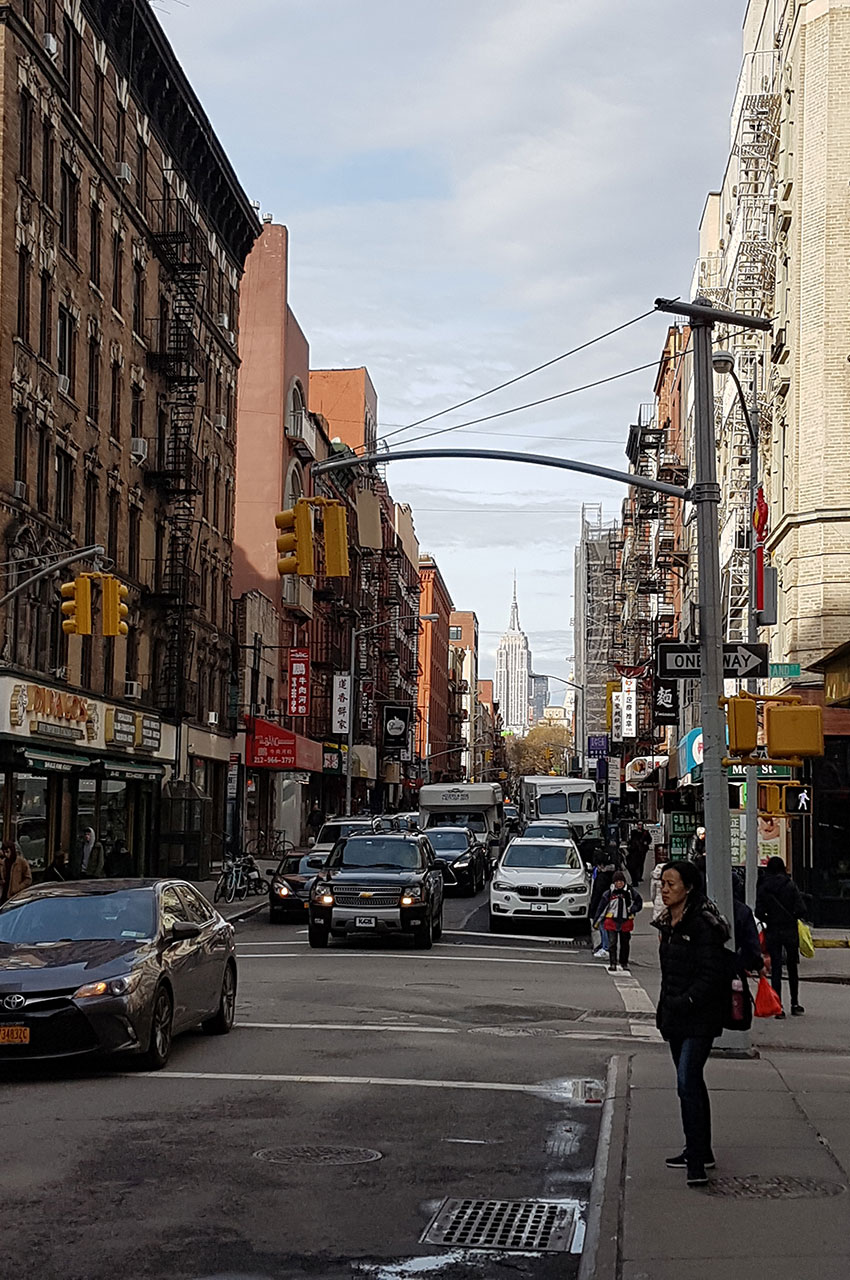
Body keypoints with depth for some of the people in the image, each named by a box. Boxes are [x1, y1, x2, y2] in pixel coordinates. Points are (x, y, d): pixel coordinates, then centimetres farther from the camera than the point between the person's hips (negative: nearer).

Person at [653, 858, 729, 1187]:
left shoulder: (702, 925, -16)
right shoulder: (668, 923, 12)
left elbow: (711, 974, -18)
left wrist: (686, 1002, -22)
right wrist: (663, 1009, 18)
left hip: (699, 1017, -9)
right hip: (676, 1018, 9)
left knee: (687, 1083, -17)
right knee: (691, 1082, 17)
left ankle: (697, 1163, -17)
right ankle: (700, 1151, 28)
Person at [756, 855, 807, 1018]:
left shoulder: (763, 888, -3)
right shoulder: (790, 885, -5)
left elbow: (759, 913, -8)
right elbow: (801, 910, -10)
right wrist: (792, 917, 9)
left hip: (772, 932, 0)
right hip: (790, 931, 0)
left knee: (775, 969, 2)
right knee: (792, 968, 15)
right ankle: (795, 1005, 22)